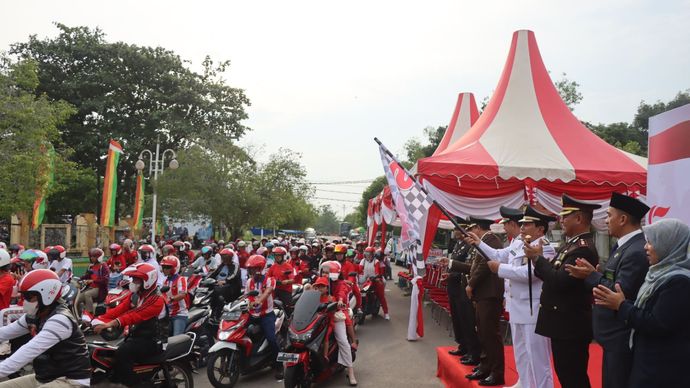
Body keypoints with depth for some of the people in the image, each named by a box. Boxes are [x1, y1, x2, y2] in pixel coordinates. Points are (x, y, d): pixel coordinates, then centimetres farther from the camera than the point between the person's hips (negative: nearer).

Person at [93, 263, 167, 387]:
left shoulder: (156, 300, -19)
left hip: (152, 341, -9)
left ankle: (133, 383, -16)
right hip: (136, 335, 9)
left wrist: (112, 323, -41)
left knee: (122, 353, -27)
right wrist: (100, 319, -16)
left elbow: (136, 315, -31)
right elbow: (119, 309, 0)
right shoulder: (135, 295, 10)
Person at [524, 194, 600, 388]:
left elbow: (560, 281, -28)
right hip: (564, 323, 10)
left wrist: (538, 258, -17)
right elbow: (554, 275, 10)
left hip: (571, 326, -10)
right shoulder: (571, 244, 11)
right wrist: (538, 259, -5)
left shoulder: (583, 249, -21)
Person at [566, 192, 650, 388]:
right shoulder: (624, 245, 10)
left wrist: (591, 276, -17)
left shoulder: (637, 251, -22)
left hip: (622, 338, -10)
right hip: (615, 334, 10)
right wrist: (593, 274, -4)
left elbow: (620, 293, -26)